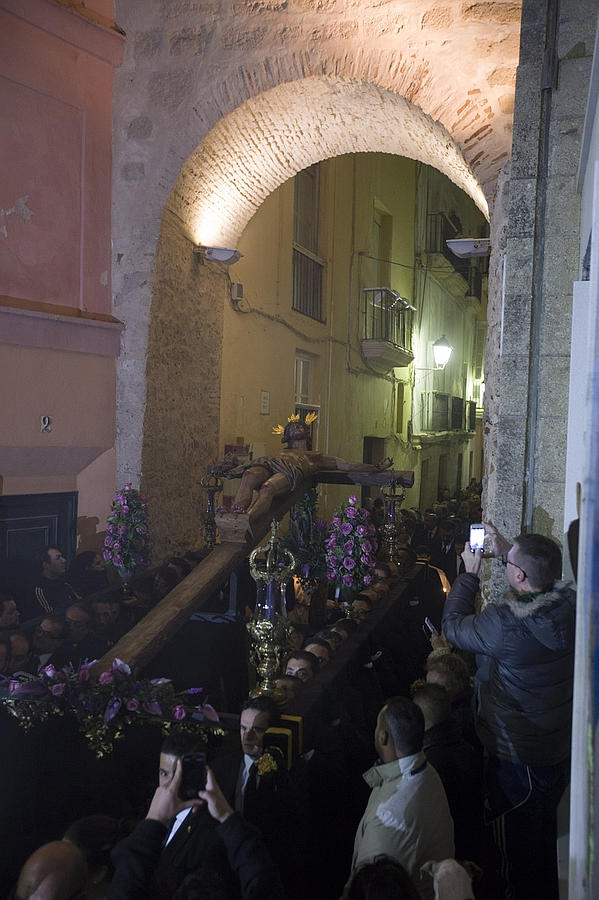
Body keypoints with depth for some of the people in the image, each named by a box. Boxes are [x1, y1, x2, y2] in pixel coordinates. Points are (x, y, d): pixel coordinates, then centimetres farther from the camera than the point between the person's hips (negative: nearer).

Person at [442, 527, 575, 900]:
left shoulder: (505, 622, -33)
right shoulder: (569, 604, -15)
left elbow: (453, 625, -13)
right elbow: (543, 584, 11)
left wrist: (470, 573, -4)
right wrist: (506, 551, 9)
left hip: (518, 760, -7)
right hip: (562, 750, 7)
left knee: (519, 845, 16)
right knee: (545, 835, 29)